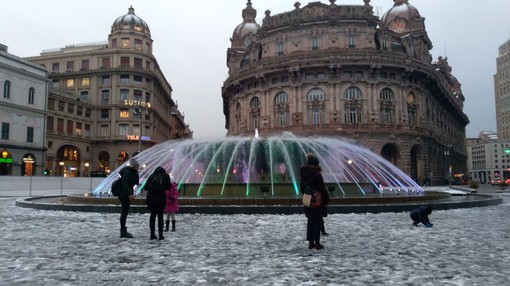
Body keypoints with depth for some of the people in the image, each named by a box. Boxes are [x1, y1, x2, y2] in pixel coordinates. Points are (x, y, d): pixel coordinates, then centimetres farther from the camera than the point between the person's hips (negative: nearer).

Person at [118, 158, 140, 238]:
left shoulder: (131, 172, 15)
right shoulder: (127, 172, -14)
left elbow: (136, 182, 18)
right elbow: (124, 184, -25)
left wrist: (136, 173, 4)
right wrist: (129, 194, -33)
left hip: (126, 196, 10)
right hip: (125, 196, -10)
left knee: (124, 213, 16)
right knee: (124, 213, -7)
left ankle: (123, 231, 26)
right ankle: (123, 232, -3)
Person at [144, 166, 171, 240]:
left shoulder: (151, 176, 9)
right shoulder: (165, 176, 4)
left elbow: (145, 187, 7)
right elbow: (168, 187, 1)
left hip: (151, 199, 2)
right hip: (161, 199, -2)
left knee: (152, 215, 11)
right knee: (160, 216, 5)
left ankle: (152, 234, 11)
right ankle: (160, 234, 2)